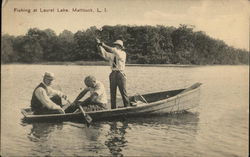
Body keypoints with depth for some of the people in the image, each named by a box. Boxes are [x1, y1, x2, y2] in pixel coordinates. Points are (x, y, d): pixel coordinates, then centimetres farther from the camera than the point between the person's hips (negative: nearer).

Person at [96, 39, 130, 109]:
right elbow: (104, 54, -1)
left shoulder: (123, 53, -3)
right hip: (113, 74, 5)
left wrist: (104, 45, -19)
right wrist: (100, 45, -13)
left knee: (123, 92, -3)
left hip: (120, 74, -5)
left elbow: (114, 51, -19)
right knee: (112, 93, 7)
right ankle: (113, 108, 14)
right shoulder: (112, 55, 12)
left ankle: (127, 107, 6)